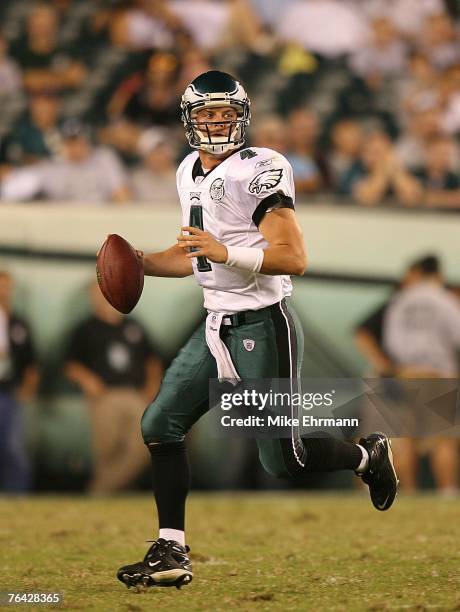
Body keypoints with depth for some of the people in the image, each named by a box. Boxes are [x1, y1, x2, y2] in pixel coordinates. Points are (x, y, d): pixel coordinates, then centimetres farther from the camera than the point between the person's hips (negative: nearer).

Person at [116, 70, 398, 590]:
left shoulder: (260, 170, -15)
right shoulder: (189, 172, 11)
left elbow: (294, 258, -23)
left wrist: (227, 252, -34)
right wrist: (142, 263, 12)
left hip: (262, 328, -8)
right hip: (215, 327, 8)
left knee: (283, 460, -2)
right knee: (161, 425, 0)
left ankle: (368, 456, 28)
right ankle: (171, 553, 7)